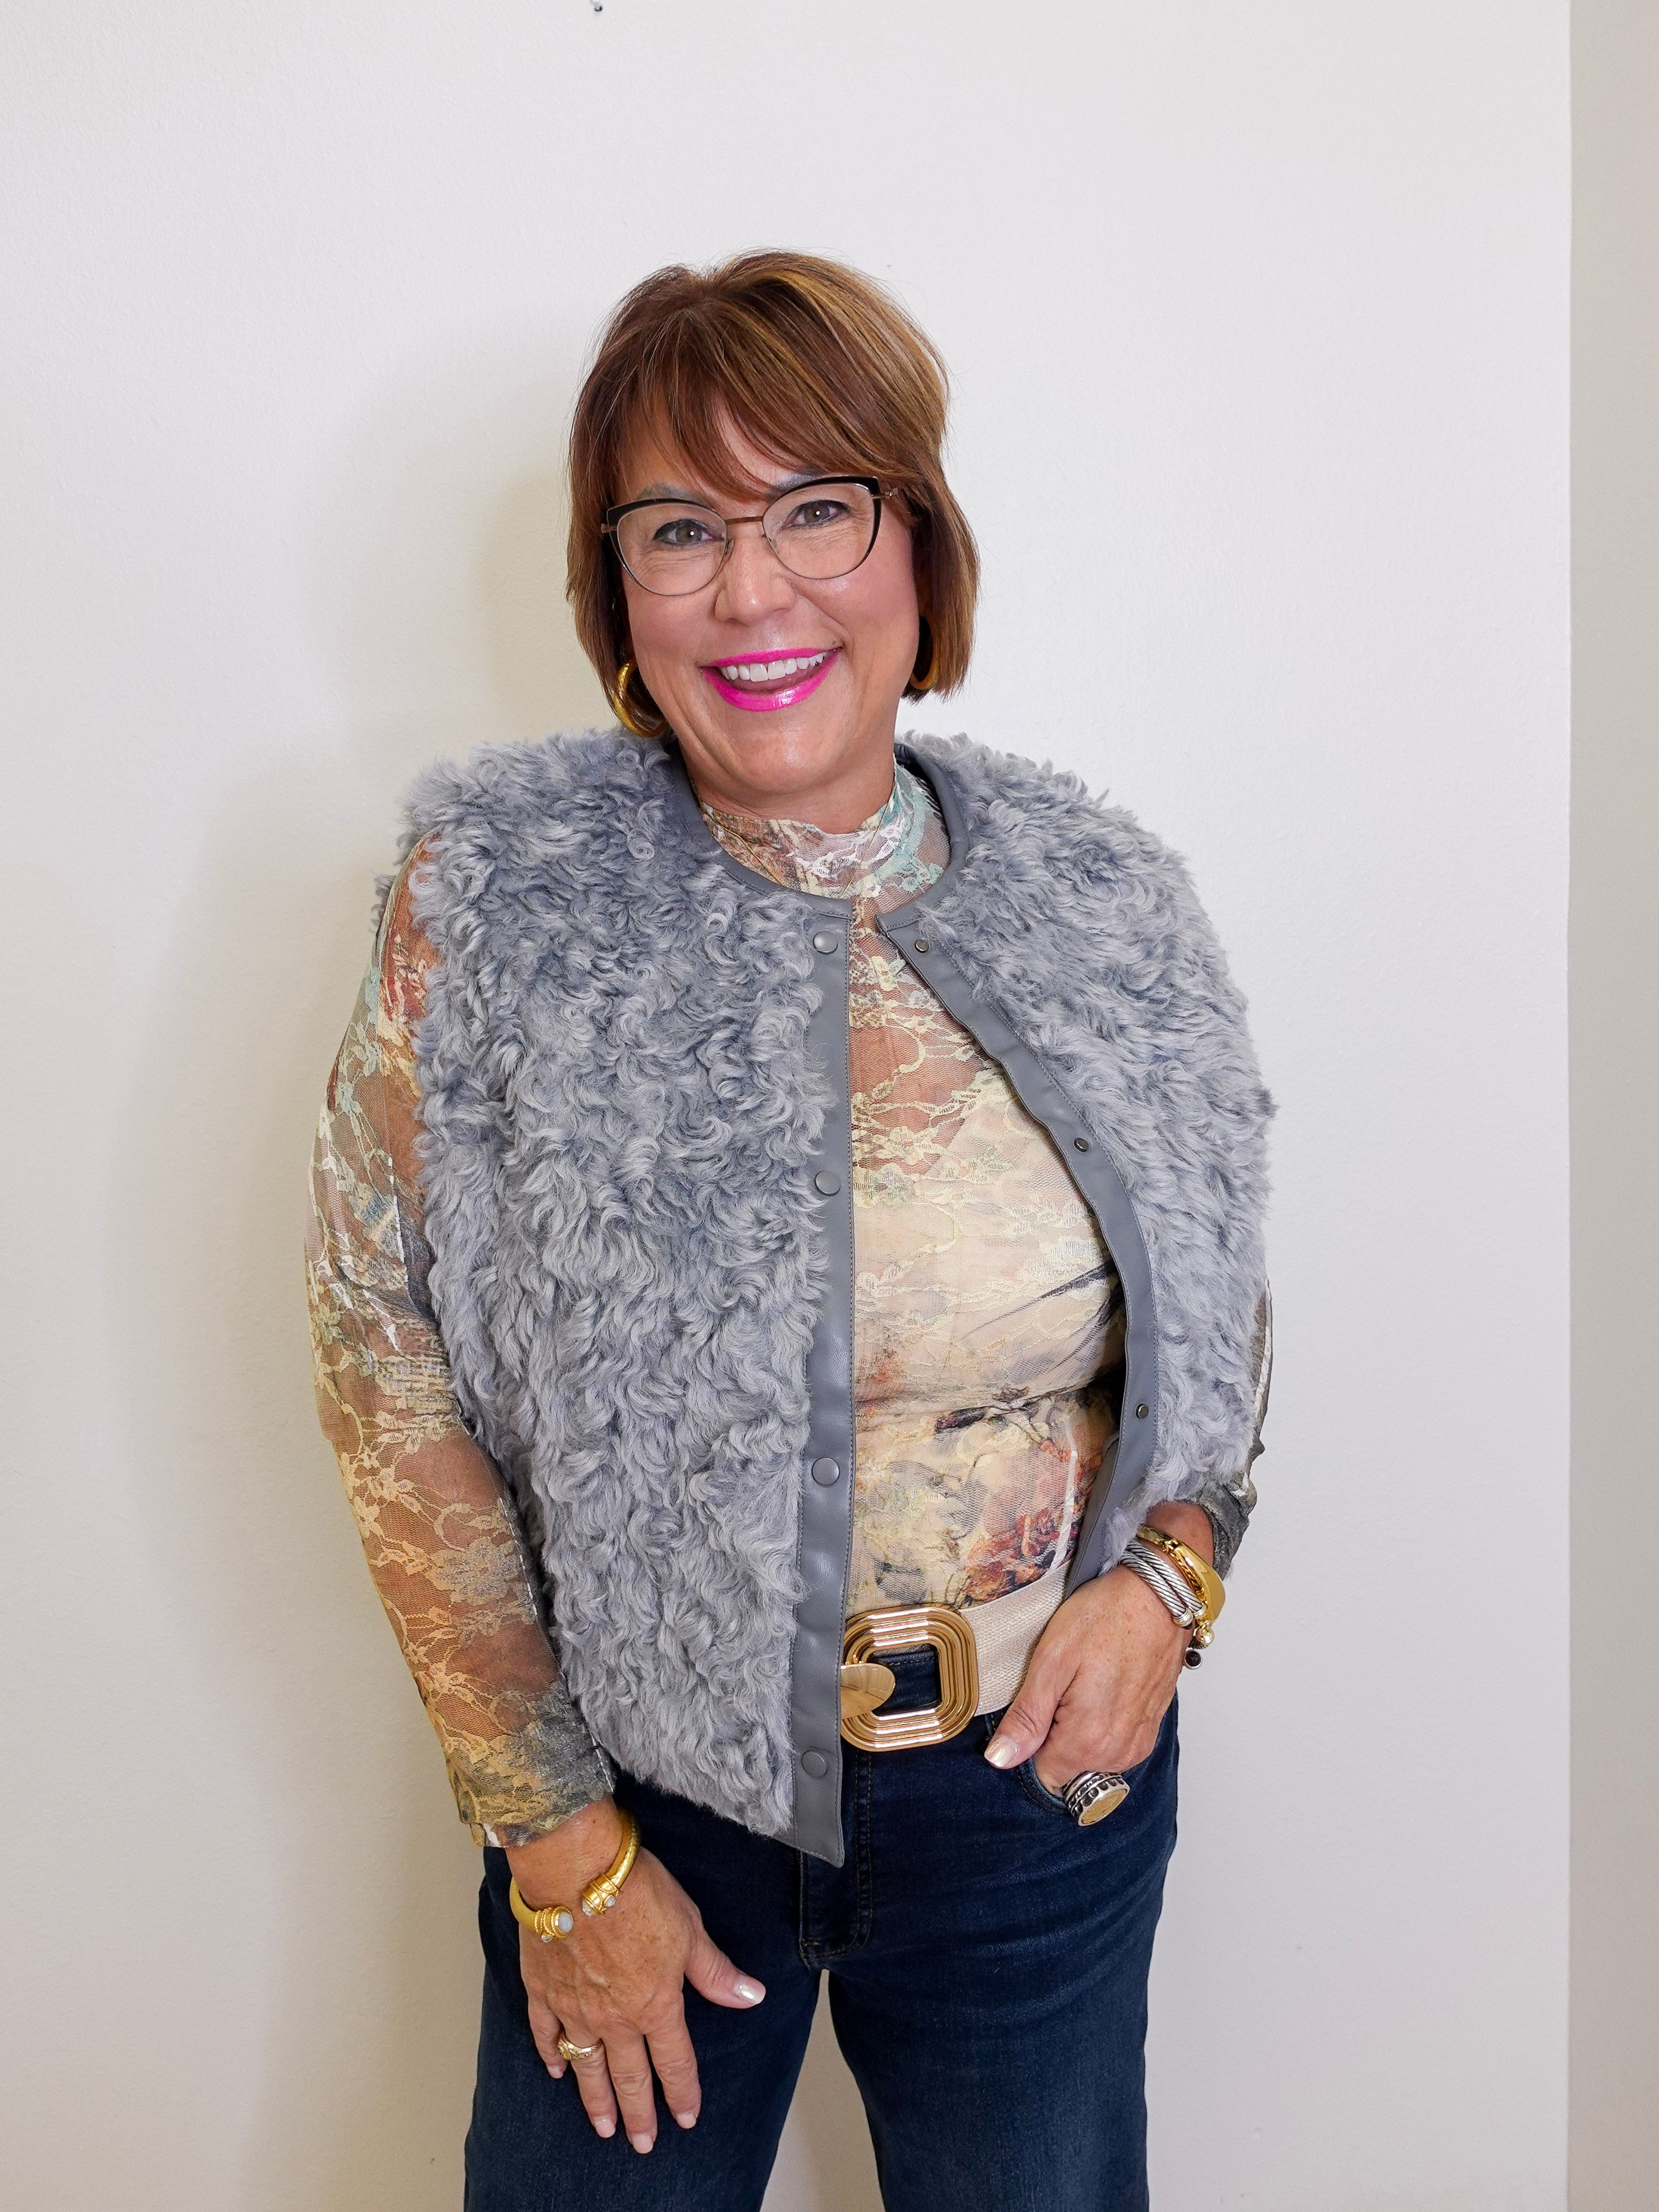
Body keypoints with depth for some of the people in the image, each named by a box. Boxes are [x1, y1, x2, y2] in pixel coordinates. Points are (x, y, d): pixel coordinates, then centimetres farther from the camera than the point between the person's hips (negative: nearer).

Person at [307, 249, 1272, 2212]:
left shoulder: (1100, 903, -5)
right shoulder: (493, 896, -12)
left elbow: (1219, 1322, 8)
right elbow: (391, 1371, -9)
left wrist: (1168, 1570, -10)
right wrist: (557, 1845, -8)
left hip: (1047, 1780, 2)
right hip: (643, 1775, -1)